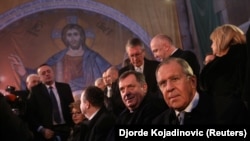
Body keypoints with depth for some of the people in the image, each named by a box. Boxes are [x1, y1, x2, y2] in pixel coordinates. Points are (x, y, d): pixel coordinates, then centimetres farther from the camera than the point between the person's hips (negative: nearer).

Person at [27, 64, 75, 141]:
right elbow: (31, 113, -3)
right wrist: (42, 130, -13)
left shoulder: (65, 87, 8)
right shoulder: (35, 91, 0)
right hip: (47, 132, -2)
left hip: (65, 129, 3)